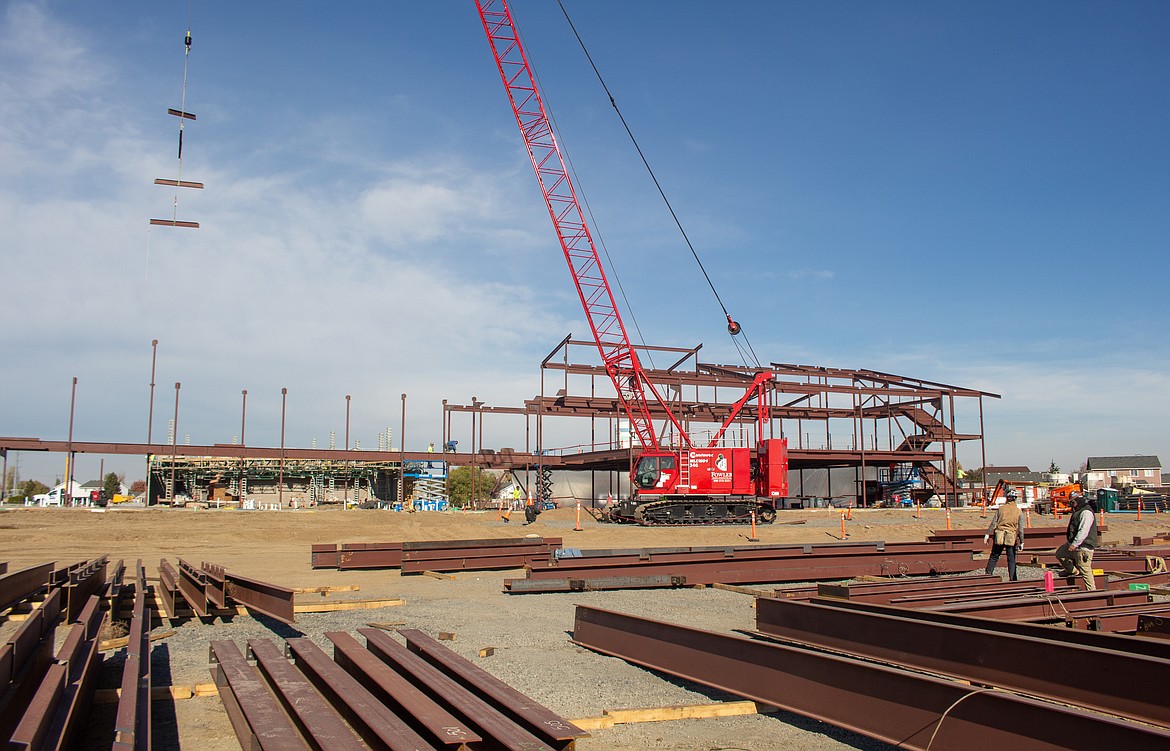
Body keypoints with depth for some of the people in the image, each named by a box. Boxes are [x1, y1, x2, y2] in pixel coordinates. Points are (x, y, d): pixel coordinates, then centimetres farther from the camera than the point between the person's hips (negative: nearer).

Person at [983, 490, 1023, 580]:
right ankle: (1012, 579, 4)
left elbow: (994, 523, -3)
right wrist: (1021, 541, 4)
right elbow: (1020, 528, -1)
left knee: (994, 557, 7)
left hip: (999, 536, 0)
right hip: (1011, 538, 0)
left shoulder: (1001, 508, 1)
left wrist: (988, 534, 1)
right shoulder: (1018, 511, 0)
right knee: (1011, 560, 7)